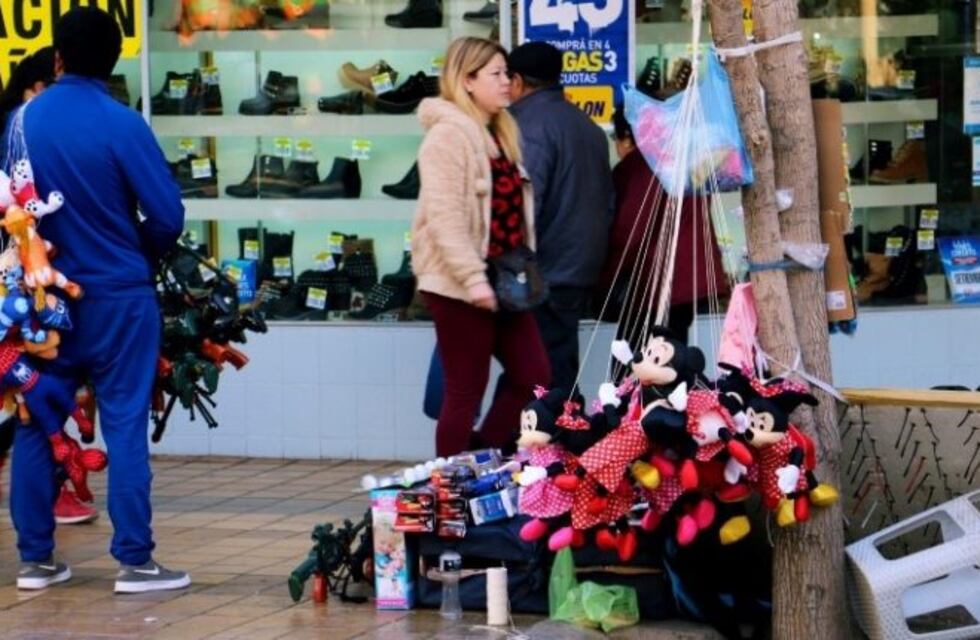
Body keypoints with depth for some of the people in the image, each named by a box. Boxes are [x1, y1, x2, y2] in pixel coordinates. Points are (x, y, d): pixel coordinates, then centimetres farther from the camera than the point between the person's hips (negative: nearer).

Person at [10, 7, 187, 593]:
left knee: (36, 424, 10)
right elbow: (167, 217, -12)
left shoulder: (23, 121, 0)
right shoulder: (123, 125, -12)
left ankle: (35, 558, 15)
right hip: (118, 298, -4)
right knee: (125, 427, 0)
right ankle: (135, 562, 0)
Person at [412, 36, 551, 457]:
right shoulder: (449, 133, -13)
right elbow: (443, 215, -21)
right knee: (466, 391, -3)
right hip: (460, 287, -9)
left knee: (533, 376, 7)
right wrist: (472, 278, -24)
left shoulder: (501, 132, 17)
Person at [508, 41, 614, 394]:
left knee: (547, 381, -6)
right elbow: (607, 201, 22)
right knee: (562, 373, 14)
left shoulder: (531, 125, -13)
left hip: (546, 275, -9)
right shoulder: (586, 125, 16)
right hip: (582, 271, 9)